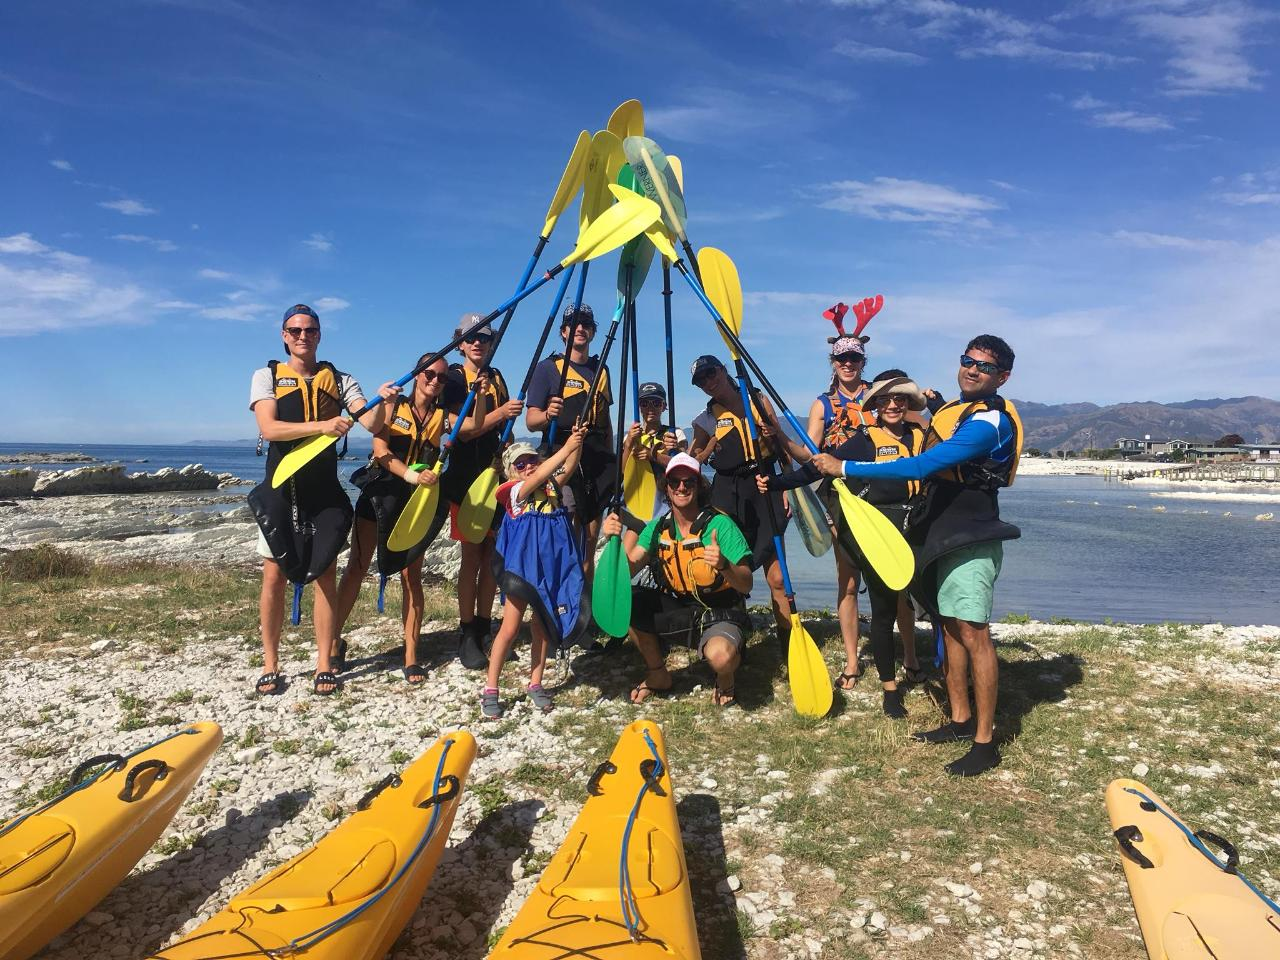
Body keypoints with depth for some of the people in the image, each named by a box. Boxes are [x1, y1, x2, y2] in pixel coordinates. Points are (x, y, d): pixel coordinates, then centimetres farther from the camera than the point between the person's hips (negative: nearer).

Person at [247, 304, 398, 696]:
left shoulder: (339, 380, 8)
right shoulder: (266, 376, 3)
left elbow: (372, 425, -4)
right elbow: (269, 428, -13)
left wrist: (381, 401, -25)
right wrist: (321, 425, -26)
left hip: (325, 490, 1)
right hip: (281, 489, -1)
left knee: (326, 576, 2)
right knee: (274, 577, 3)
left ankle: (324, 665, 11)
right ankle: (270, 666, 16)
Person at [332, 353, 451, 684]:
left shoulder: (442, 416, 8)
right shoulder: (393, 405, 3)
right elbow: (381, 449, -11)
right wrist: (410, 474, -26)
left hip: (416, 500, 1)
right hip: (379, 492, -1)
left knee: (411, 575, 0)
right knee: (356, 568, 1)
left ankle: (411, 658, 4)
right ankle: (335, 641, 14)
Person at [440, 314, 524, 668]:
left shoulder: (496, 377, 14)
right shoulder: (454, 377, -2)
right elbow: (463, 429, -14)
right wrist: (500, 413, -25)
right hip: (466, 475, -5)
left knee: (492, 554, 5)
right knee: (471, 555, -4)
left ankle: (484, 628, 15)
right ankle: (467, 636, 4)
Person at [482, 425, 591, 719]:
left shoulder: (552, 483, 9)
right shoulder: (515, 490, -5)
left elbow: (568, 467, -8)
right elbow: (537, 478, -23)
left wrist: (577, 442, -26)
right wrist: (566, 447, -31)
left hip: (553, 565, 5)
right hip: (523, 563, -4)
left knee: (543, 627, 12)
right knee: (510, 629, 0)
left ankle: (535, 684, 26)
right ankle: (490, 689, 12)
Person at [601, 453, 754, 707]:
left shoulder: (719, 524, -15)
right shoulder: (658, 527, -1)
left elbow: (746, 585, -20)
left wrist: (723, 565, -40)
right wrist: (614, 538, -29)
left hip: (721, 614, -5)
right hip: (676, 609, 5)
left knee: (720, 655, -36)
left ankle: (725, 678, 5)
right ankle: (657, 675, 6)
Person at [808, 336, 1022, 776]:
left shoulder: (989, 423, -19)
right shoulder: (957, 407, 14)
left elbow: (921, 467, -28)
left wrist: (845, 468, -26)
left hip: (971, 539, -10)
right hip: (946, 533, 10)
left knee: (973, 632, -9)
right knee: (951, 626, 13)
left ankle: (985, 742, -2)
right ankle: (960, 720, 24)